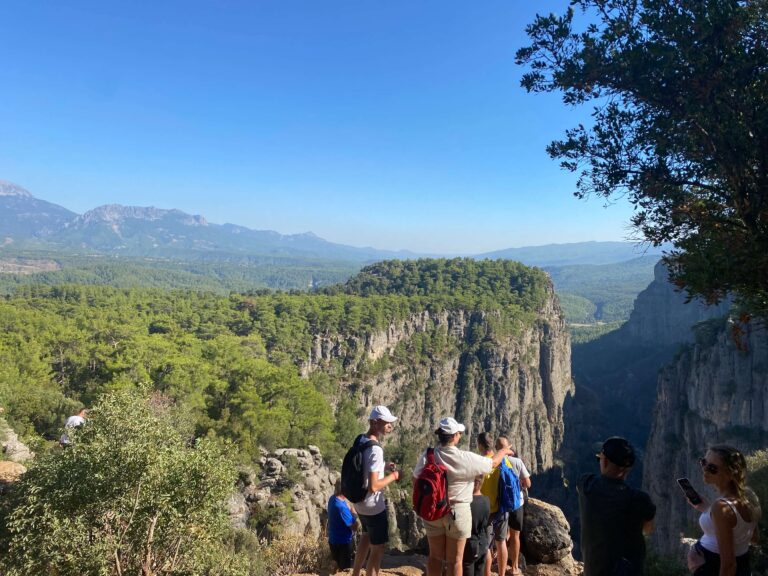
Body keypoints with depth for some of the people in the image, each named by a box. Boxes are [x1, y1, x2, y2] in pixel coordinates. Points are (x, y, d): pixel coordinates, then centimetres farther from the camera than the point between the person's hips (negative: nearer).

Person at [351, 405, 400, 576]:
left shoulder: (361, 440, 0)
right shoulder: (375, 449, -28)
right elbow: (373, 486, -30)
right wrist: (393, 476, -16)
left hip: (360, 503, 9)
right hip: (373, 507, -9)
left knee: (366, 537, 30)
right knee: (378, 549, 8)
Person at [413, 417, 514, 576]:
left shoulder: (428, 456, -12)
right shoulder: (466, 458, -18)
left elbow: (416, 480, -2)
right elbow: (493, 463, -3)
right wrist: (504, 451, 18)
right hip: (458, 512, -3)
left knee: (435, 556, 16)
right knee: (455, 560, 11)